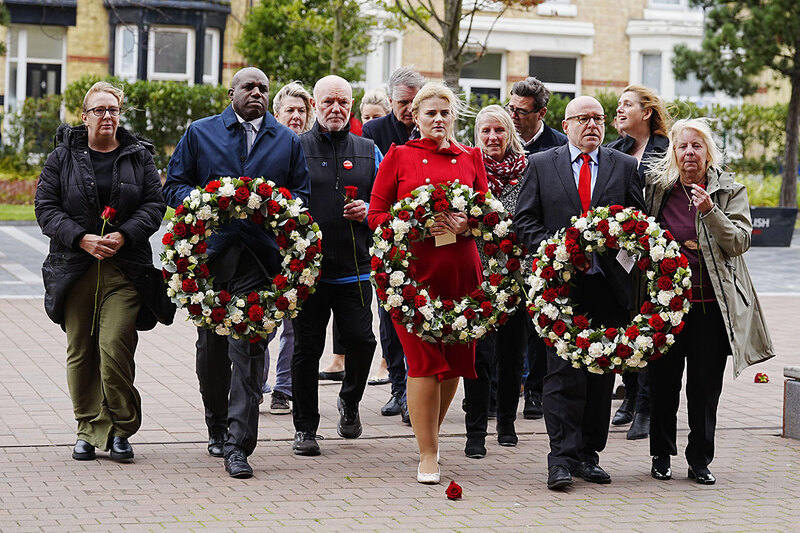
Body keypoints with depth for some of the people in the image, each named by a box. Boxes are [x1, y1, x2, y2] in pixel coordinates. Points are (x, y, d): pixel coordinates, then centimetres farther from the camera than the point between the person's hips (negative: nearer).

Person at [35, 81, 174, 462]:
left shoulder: (139, 157, 10)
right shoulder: (62, 158, 8)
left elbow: (154, 204, 5)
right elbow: (46, 208, 2)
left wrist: (123, 236, -11)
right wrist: (82, 239, -12)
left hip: (125, 268, -1)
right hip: (75, 269, 1)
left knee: (115, 347, -12)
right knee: (80, 351, 3)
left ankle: (121, 429, 0)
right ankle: (89, 428, 15)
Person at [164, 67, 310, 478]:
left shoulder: (287, 142, 14)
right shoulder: (200, 133, 12)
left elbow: (301, 194, 13)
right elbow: (174, 186, 9)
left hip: (259, 256, -1)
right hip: (210, 254, 1)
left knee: (248, 350, -10)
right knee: (211, 349, 10)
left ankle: (238, 445, -10)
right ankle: (217, 428, 30)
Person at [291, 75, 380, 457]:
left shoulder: (368, 152, 13)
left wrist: (369, 210, -4)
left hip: (354, 270, 1)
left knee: (361, 340, -8)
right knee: (306, 348, 2)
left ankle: (350, 402, 21)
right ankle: (305, 428, 14)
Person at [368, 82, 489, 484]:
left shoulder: (471, 158, 14)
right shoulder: (399, 156, 7)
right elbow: (376, 214, 4)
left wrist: (465, 224, -8)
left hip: (460, 270, 3)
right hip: (414, 267, -3)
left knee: (455, 359, 7)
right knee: (425, 359, -8)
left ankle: (430, 431, 32)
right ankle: (428, 455, -1)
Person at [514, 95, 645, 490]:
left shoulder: (625, 167, 11)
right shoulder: (541, 165, 8)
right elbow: (524, 221, 5)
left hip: (608, 284, 2)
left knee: (602, 374, 6)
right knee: (563, 373, -8)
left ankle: (589, 454, 16)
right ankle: (562, 459, -7)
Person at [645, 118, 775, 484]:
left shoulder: (730, 191, 1)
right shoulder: (657, 186, 5)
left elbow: (740, 242, -10)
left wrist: (710, 211, -21)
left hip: (711, 303, -1)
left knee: (706, 385, 2)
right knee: (664, 381, 7)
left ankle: (700, 460, 13)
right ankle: (661, 454, 21)